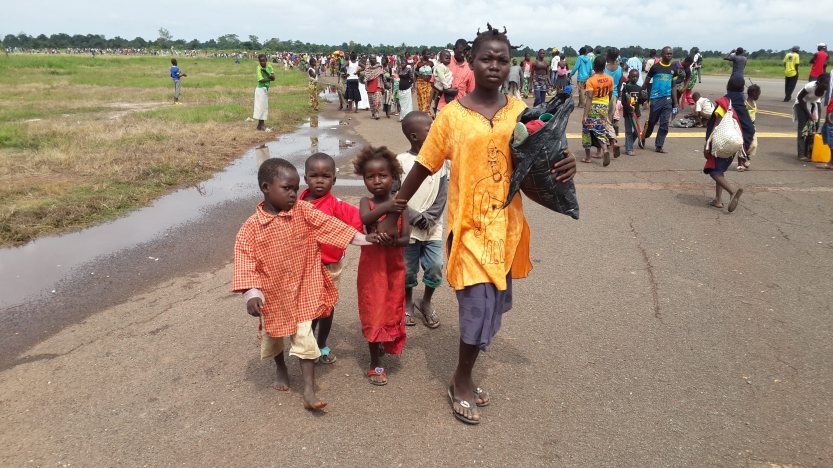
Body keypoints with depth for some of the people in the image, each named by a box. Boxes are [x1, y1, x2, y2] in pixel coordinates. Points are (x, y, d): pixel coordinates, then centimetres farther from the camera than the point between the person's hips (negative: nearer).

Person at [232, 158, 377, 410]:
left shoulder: (303, 210, -10)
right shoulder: (251, 228, -17)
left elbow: (329, 225, -12)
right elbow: (245, 261, -20)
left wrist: (363, 239, -17)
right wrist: (251, 293, -32)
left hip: (302, 290, 0)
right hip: (272, 293, 0)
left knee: (305, 337, -2)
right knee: (272, 335, 21)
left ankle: (309, 390, 7)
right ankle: (281, 370, 50)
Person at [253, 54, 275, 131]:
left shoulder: (269, 66, 2)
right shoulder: (259, 68, -15)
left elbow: (273, 78, -7)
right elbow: (261, 80, -25)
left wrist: (266, 71, -18)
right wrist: (269, 79, -12)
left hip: (266, 89, 7)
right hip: (261, 89, -7)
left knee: (264, 106, 13)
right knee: (261, 106, -3)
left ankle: (262, 123, 23)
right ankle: (260, 125, 3)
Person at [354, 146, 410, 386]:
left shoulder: (400, 205, -4)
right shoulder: (366, 202, -6)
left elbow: (406, 238, -11)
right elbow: (364, 218, -30)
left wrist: (394, 241, -30)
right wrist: (387, 206, -35)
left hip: (394, 266, 2)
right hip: (371, 266, -2)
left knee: (391, 309, 15)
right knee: (373, 312, 4)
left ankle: (386, 343, 44)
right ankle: (375, 363, 16)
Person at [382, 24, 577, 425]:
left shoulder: (520, 111, 3)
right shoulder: (451, 115, -6)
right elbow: (423, 167, -1)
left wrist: (564, 165, -14)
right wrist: (393, 211, 1)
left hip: (506, 224, 4)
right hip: (469, 224, -4)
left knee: (493, 303, 13)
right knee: (479, 304, -7)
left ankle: (463, 378, 33)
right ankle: (462, 382, 19)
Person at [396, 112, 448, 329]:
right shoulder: (401, 161, -9)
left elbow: (443, 193, -2)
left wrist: (429, 217, -14)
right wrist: (415, 217, -15)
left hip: (433, 226, 2)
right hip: (407, 226, -2)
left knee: (435, 267, -1)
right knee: (408, 269, 9)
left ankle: (426, 302, 24)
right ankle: (408, 303, 34)